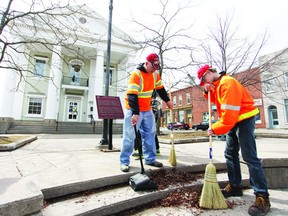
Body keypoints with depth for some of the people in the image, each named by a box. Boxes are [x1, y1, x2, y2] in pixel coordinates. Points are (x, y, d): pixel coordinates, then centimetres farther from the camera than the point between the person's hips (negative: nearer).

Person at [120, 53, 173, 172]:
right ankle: (124, 162, 9)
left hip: (147, 110, 7)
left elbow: (160, 88, 19)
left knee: (150, 134, 9)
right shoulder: (136, 74, -19)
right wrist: (135, 113, -31)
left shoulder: (154, 74, 5)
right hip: (133, 110, -7)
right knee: (129, 136, -3)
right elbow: (132, 95, -26)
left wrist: (167, 100, 21)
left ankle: (150, 159, 21)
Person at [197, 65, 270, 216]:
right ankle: (235, 186, 21)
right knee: (230, 154, 10)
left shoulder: (227, 83, -21)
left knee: (249, 157, -11)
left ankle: (262, 197, -2)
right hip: (233, 121, 10)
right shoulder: (216, 84, 10)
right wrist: (208, 92, -1)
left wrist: (215, 129, -20)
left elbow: (229, 112, -27)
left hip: (244, 119, -10)